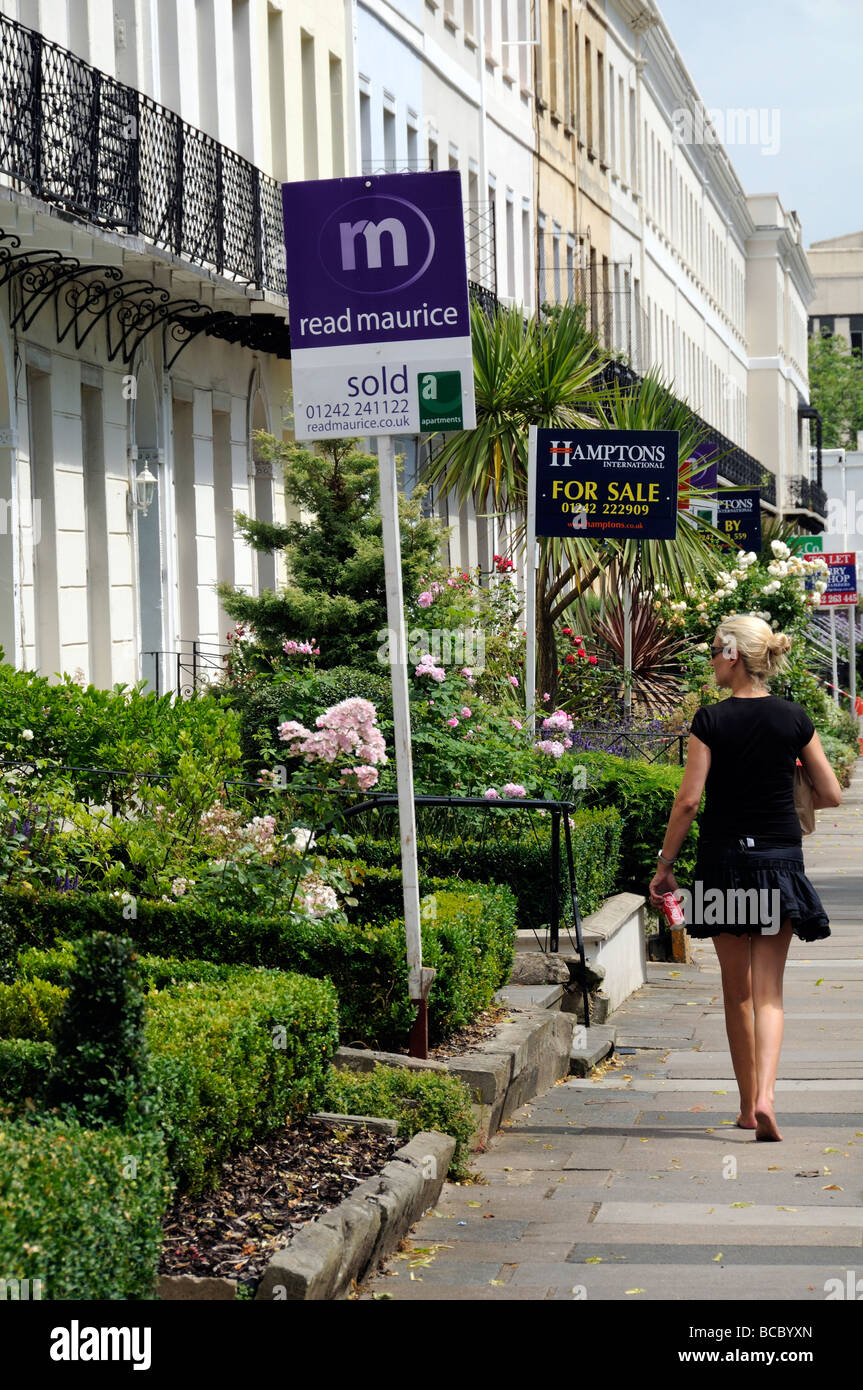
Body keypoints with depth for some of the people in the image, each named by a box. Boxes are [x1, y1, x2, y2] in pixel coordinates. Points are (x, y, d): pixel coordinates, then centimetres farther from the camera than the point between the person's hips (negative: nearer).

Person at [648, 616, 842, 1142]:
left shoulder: (710, 721, -9)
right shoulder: (795, 719, -2)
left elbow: (688, 800, -11)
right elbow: (831, 795, 2)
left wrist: (665, 864, -1)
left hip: (724, 861, -1)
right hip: (780, 860, 1)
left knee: (737, 990, 12)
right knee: (769, 990, 3)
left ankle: (748, 1105, 19)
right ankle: (764, 1096, -17)